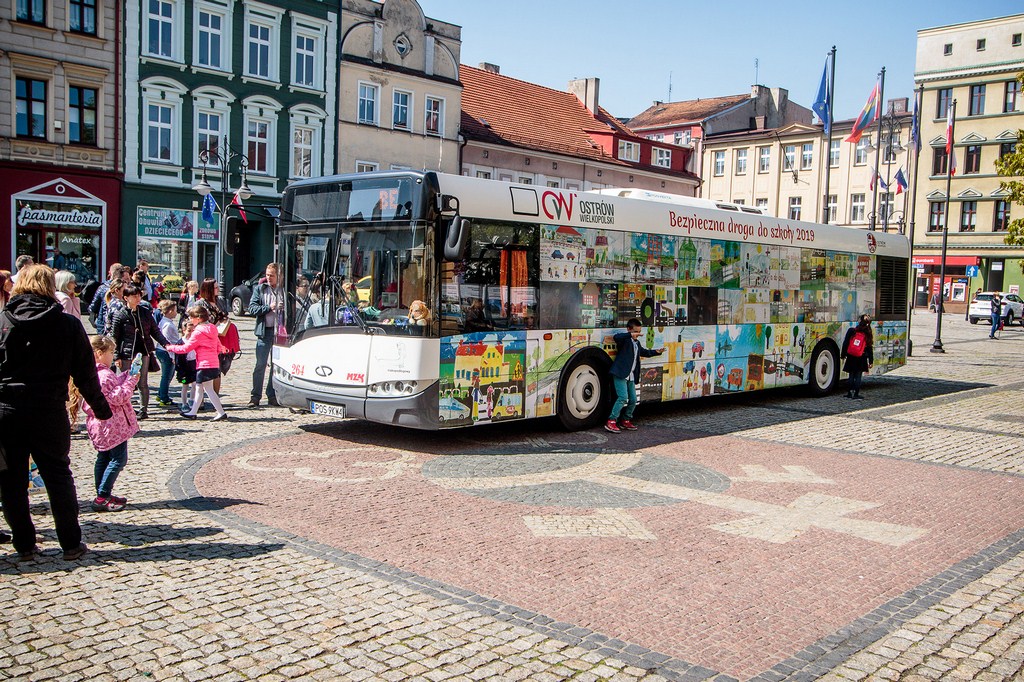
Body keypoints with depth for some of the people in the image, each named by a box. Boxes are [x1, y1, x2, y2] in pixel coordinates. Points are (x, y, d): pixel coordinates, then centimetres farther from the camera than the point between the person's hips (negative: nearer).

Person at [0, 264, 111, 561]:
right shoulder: (69, 325, -3)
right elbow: (86, 374, 1)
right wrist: (101, 408, 12)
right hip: (49, 412, 0)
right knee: (58, 475, 11)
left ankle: (24, 545, 16)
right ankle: (71, 544, 13)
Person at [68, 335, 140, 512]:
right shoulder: (104, 375, -22)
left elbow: (115, 384, 19)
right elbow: (118, 397, -24)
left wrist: (129, 373, 13)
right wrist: (131, 379, -20)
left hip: (100, 426, 10)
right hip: (112, 426, -10)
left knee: (103, 458, 17)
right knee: (118, 460, -4)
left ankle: (102, 495, 24)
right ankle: (102, 498, -5)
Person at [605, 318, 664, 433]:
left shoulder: (637, 343, 19)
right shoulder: (625, 339, -7)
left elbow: (644, 352, 36)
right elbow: (616, 337, -30)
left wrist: (656, 352, 24)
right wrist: (630, 335, -40)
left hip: (631, 376, 9)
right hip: (620, 374, -9)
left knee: (633, 400, 11)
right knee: (623, 397, -18)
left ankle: (626, 421, 26)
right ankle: (611, 422, -15)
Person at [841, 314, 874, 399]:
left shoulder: (851, 331, -6)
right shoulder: (868, 335, -5)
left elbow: (845, 343, -3)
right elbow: (870, 349, -1)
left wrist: (843, 355, 6)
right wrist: (870, 361, 5)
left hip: (851, 357, 1)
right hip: (861, 360, -1)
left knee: (851, 375, 11)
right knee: (858, 376, 3)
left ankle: (850, 392, 14)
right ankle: (856, 394, 2)